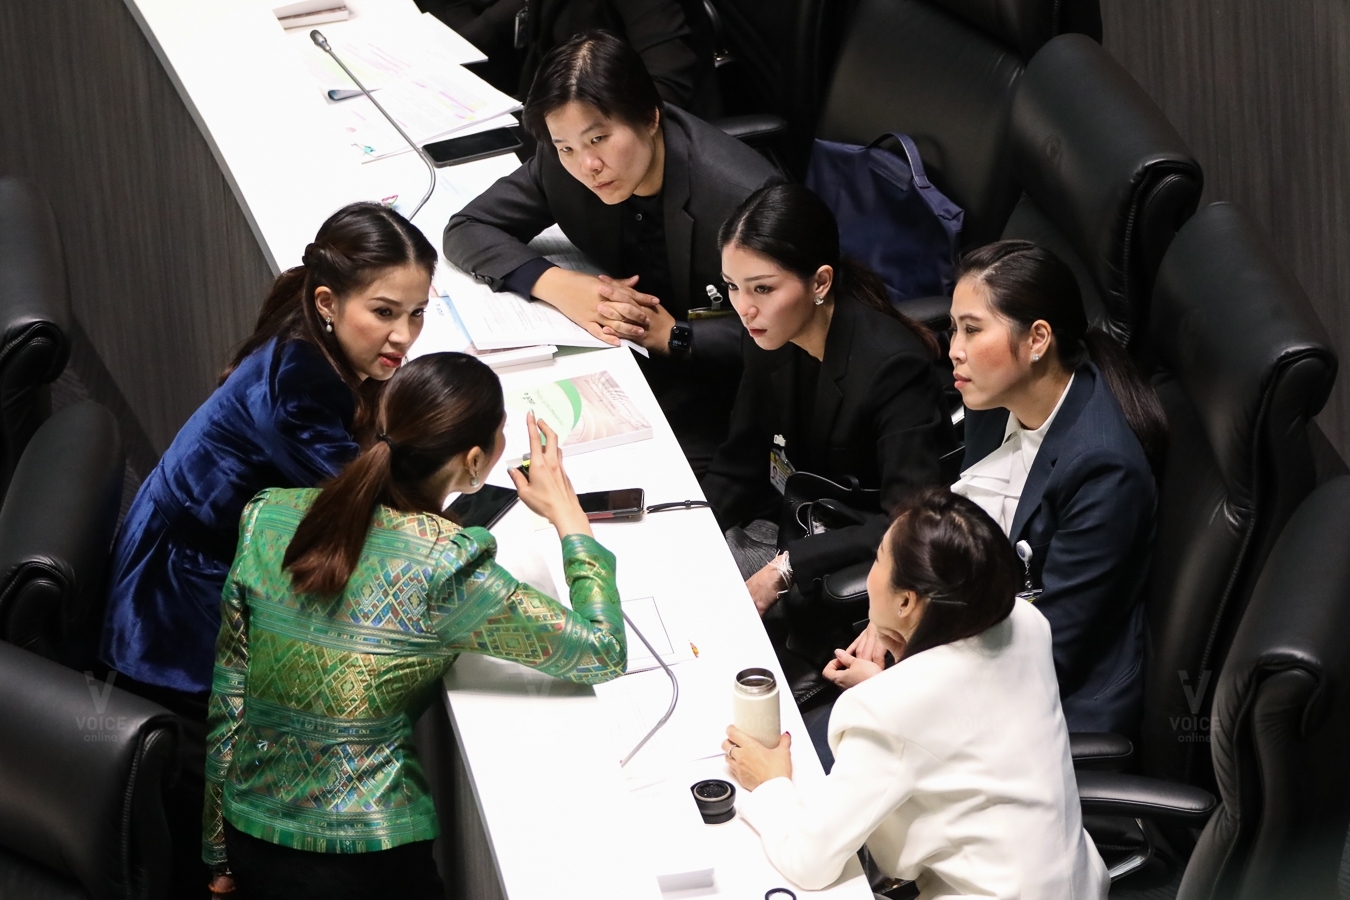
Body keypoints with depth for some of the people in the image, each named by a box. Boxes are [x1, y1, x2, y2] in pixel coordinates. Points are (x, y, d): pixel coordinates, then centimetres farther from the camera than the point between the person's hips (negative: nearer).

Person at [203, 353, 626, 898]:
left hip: (250, 848, 6)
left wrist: (219, 854, 15)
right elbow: (603, 653, -7)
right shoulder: (448, 572, -17)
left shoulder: (269, 517, -2)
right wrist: (567, 514, 6)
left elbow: (226, 699, 4)